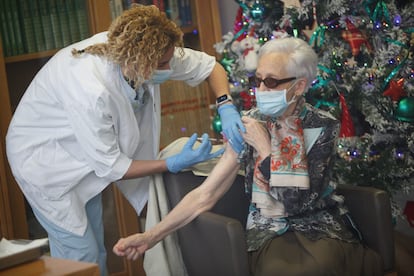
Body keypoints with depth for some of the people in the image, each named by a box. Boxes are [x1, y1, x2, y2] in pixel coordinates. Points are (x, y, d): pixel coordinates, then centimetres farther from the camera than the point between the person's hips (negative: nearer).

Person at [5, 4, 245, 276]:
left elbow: (209, 65, -6)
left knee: (97, 251, 11)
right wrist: (175, 164, -27)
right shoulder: (92, 90, -40)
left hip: (85, 157, 7)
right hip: (43, 157, -7)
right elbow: (110, 167, -27)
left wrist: (226, 107, -22)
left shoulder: (135, 50, -21)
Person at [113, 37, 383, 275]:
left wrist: (265, 146, -16)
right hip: (270, 232, 1)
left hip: (319, 225, -1)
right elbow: (206, 194, -6)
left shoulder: (323, 126, -8)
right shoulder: (249, 124, -2)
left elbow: (300, 202, -16)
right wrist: (152, 236, -15)